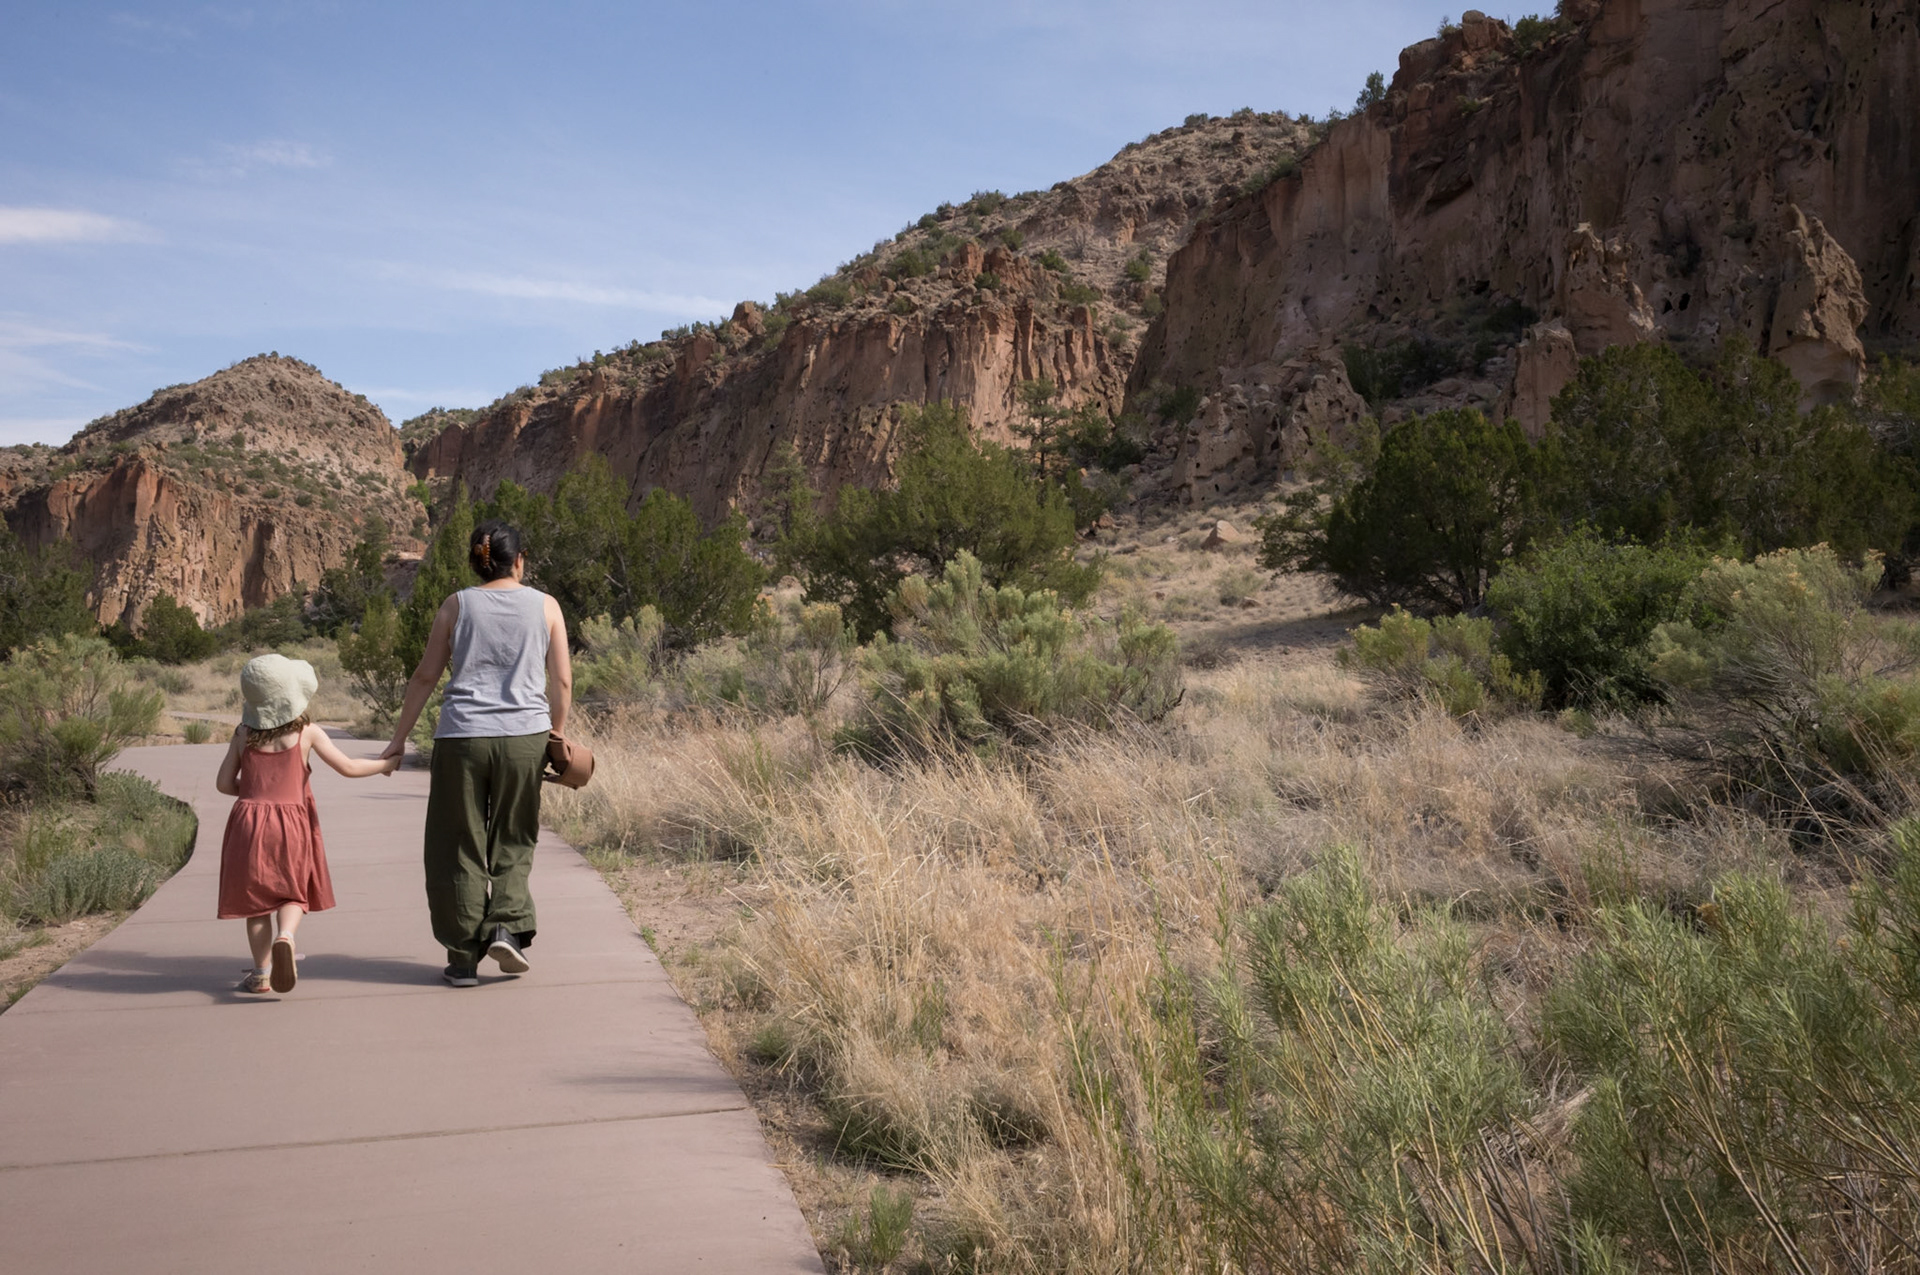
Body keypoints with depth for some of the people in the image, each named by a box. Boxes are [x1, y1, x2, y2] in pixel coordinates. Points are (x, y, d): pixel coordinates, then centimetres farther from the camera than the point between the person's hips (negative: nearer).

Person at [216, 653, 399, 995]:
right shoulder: (307, 733, -3)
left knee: (256, 897, 11)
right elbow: (349, 767, -3)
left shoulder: (243, 734, 4)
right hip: (291, 822, -1)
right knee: (292, 893, 12)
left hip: (248, 821, 1)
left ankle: (261, 973, 8)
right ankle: (285, 936, -20)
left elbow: (224, 783, 4)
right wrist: (385, 765, 12)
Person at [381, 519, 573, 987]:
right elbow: (562, 681, 4)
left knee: (459, 846, 8)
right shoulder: (544, 606, 5)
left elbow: (425, 677, 4)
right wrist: (557, 734, 18)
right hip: (524, 737, 0)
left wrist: (399, 738, 11)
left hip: (462, 737, 0)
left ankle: (464, 957, 11)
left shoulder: (457, 605, 5)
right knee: (513, 841, 16)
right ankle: (506, 925, -2)